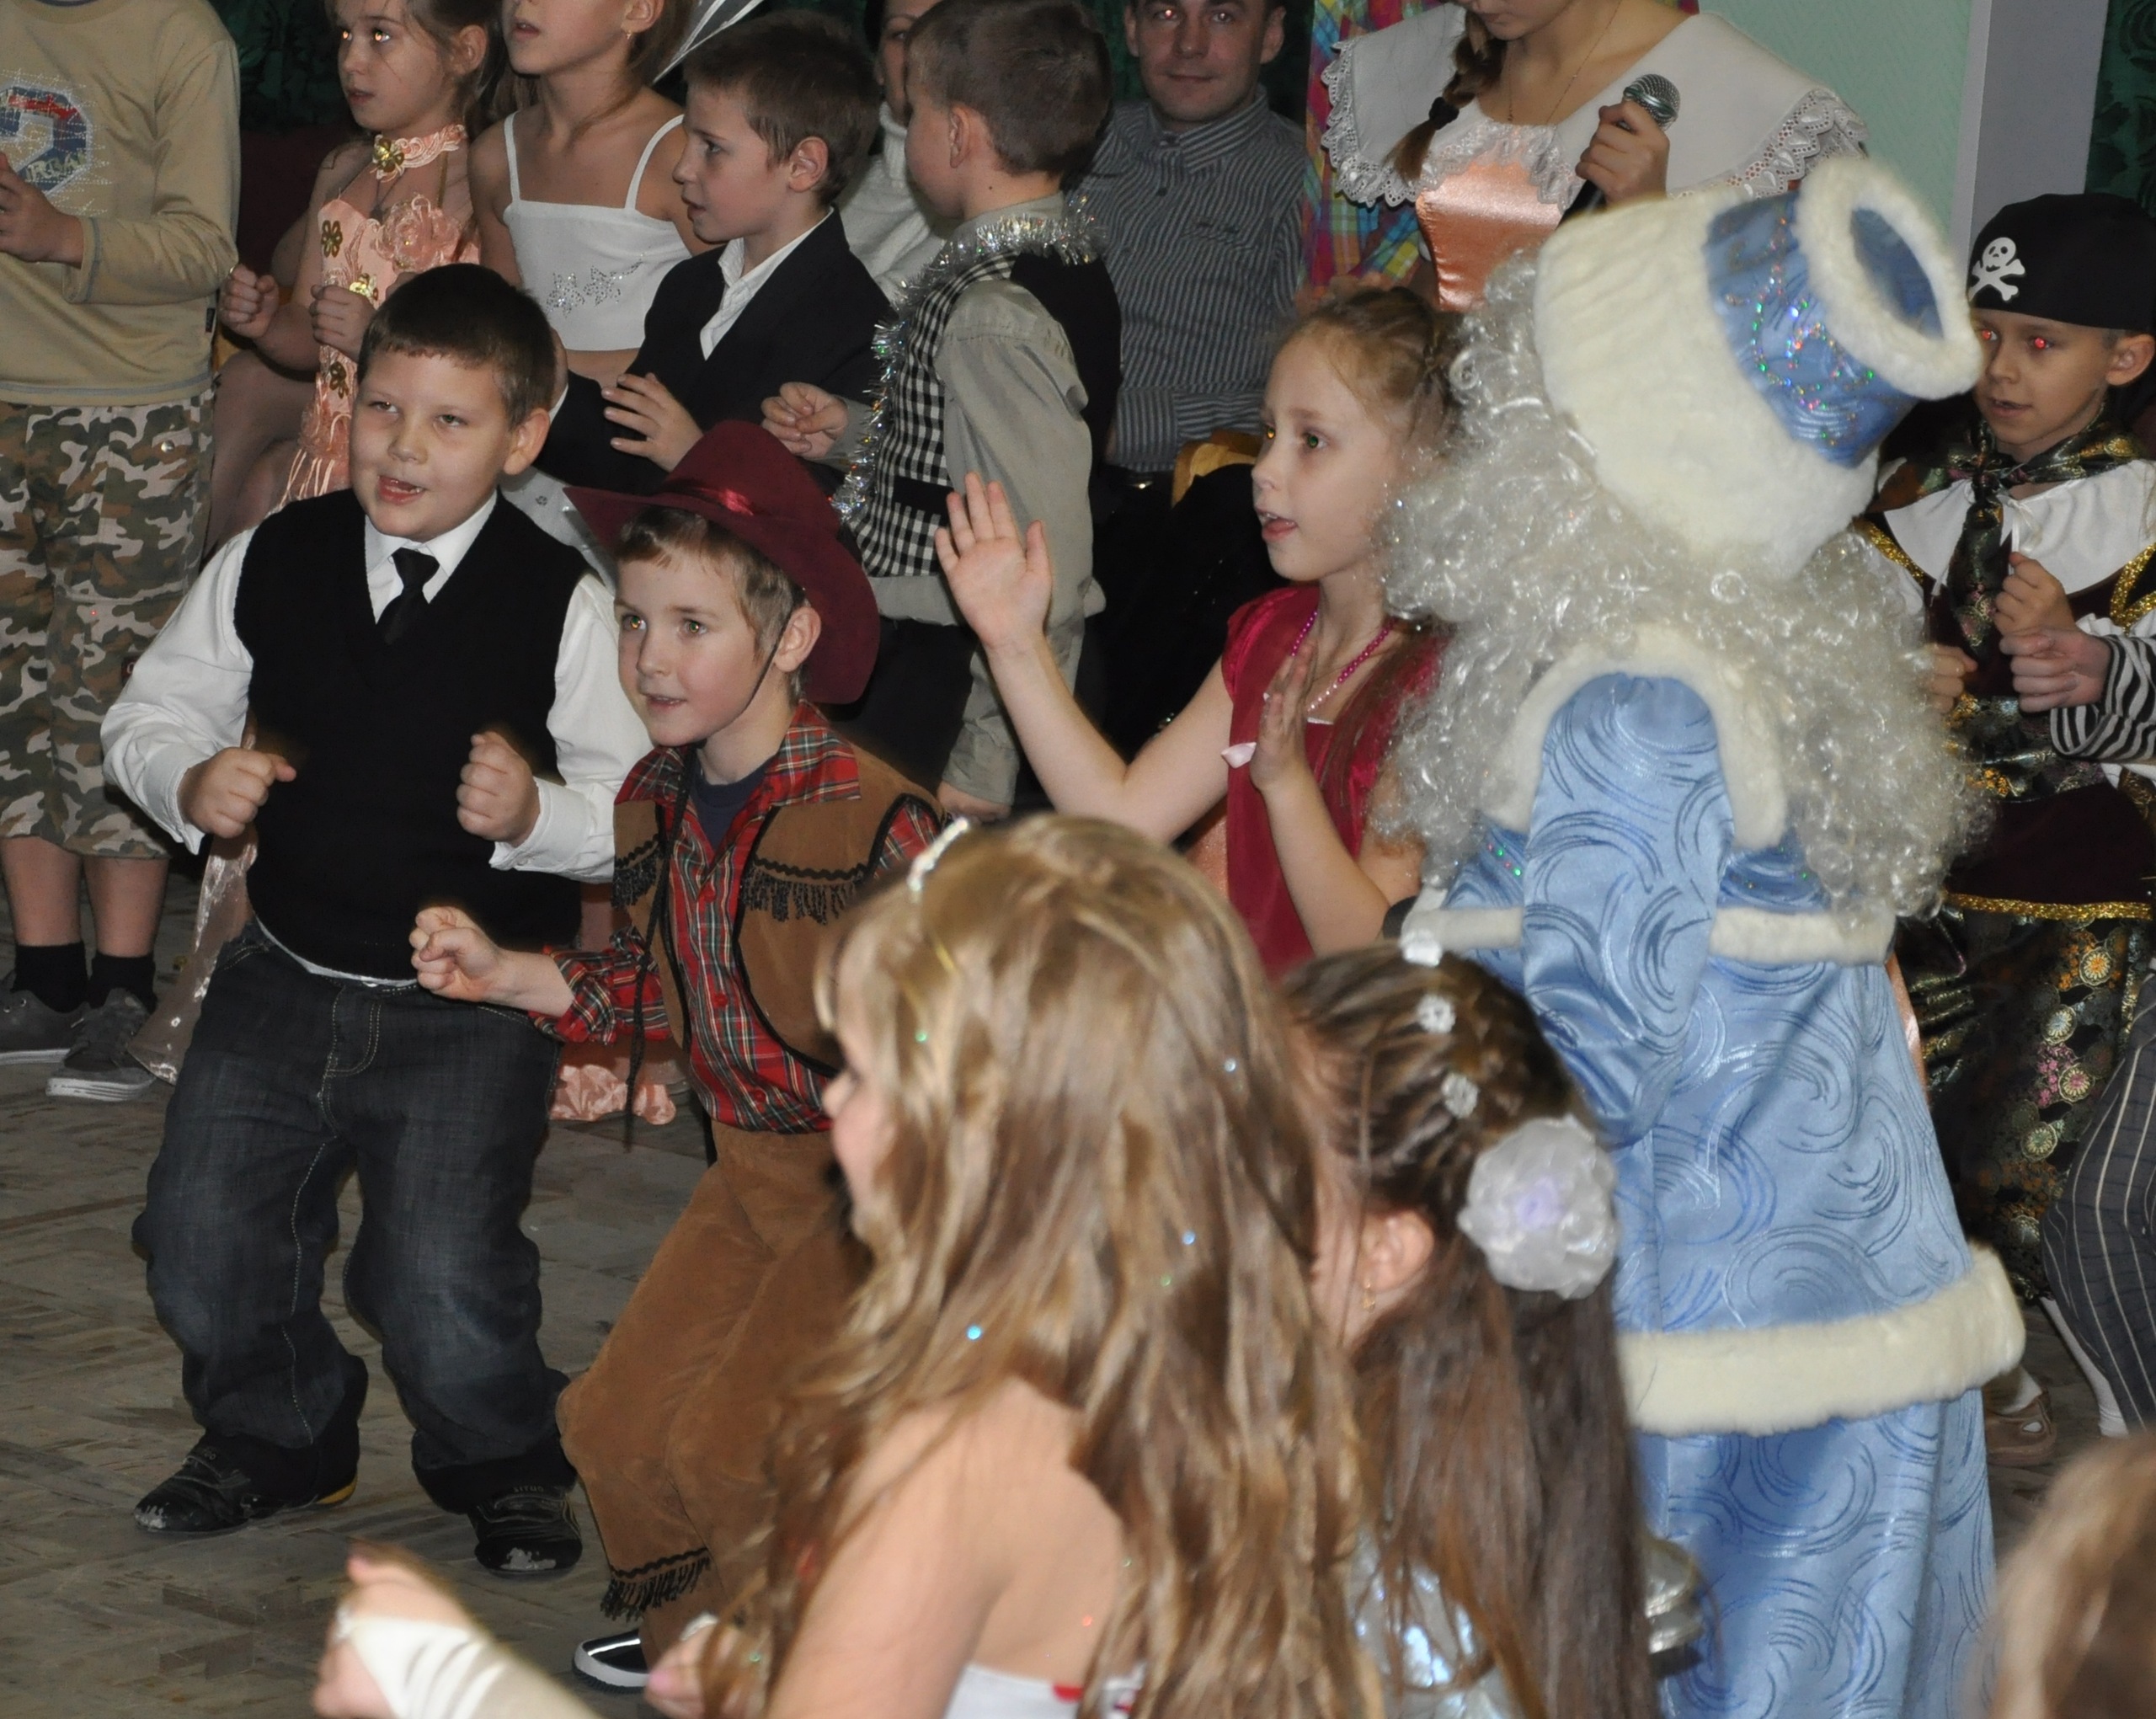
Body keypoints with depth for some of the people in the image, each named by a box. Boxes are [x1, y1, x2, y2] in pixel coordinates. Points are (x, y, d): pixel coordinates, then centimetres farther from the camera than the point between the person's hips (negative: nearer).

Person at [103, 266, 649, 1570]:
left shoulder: (563, 604, -10)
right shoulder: (272, 565, 0)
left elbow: (641, 813, -8)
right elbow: (151, 712, 10)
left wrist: (537, 813, -26)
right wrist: (188, 783, -10)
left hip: (476, 1001, -4)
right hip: (285, 975, 4)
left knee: (443, 1285, -13)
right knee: (201, 1253, 3)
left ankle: (505, 1464, 20)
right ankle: (281, 1438, 35)